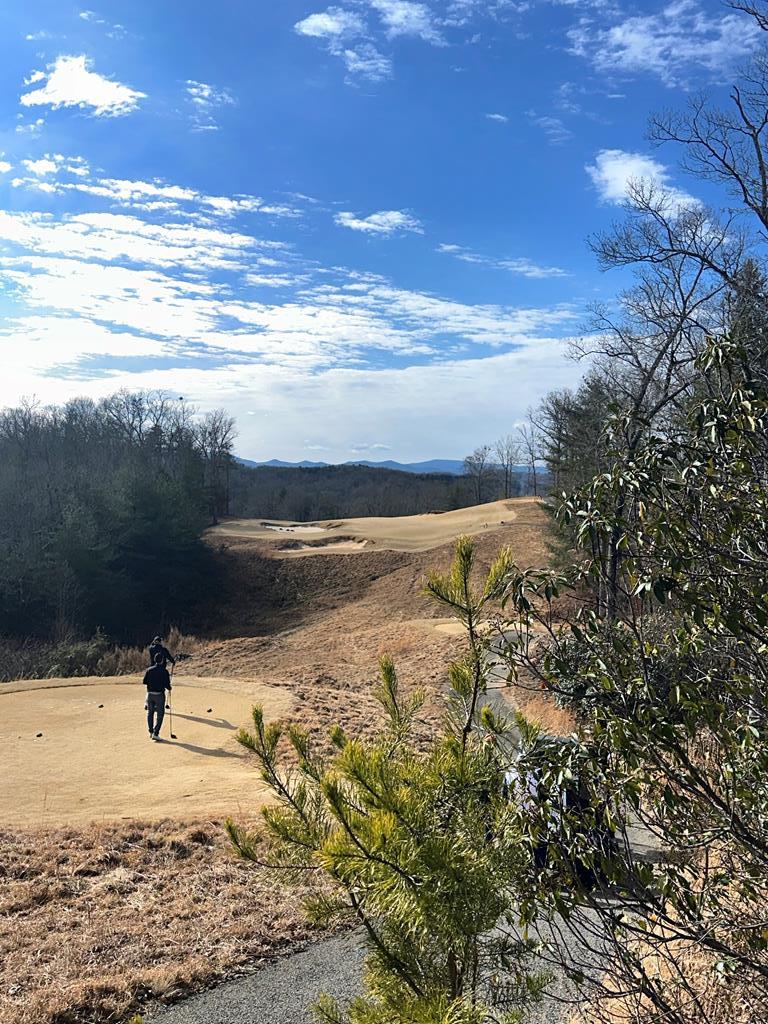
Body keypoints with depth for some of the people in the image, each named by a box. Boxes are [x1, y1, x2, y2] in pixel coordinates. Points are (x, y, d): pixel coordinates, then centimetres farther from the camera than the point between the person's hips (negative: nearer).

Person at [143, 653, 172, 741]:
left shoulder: (149, 670, 0)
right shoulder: (164, 671, -11)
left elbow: (144, 682, 3)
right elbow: (167, 684, -13)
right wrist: (169, 688, 8)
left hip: (150, 693, 4)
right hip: (159, 694, -4)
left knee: (150, 713, 18)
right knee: (160, 714, 5)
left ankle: (151, 732, 24)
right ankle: (155, 733, -3)